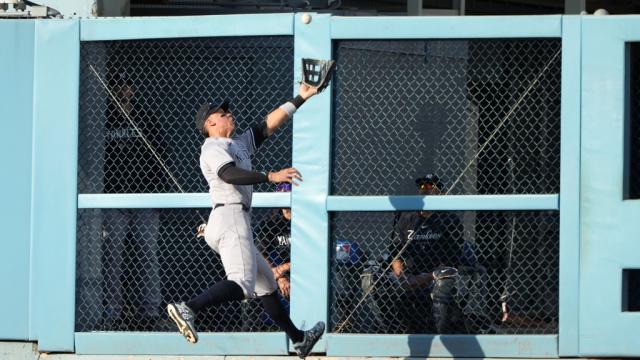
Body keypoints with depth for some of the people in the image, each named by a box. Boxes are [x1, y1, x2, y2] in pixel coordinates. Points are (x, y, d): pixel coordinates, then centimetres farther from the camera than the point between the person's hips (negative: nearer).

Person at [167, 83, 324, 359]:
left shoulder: (239, 144, 23)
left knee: (266, 282, 19)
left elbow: (269, 124, 27)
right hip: (230, 219, -10)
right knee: (243, 283, -28)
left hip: (236, 223, 10)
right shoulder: (213, 148, -5)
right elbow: (229, 174, -25)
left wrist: (300, 99, 27)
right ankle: (188, 309, -43)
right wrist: (270, 177, -34)